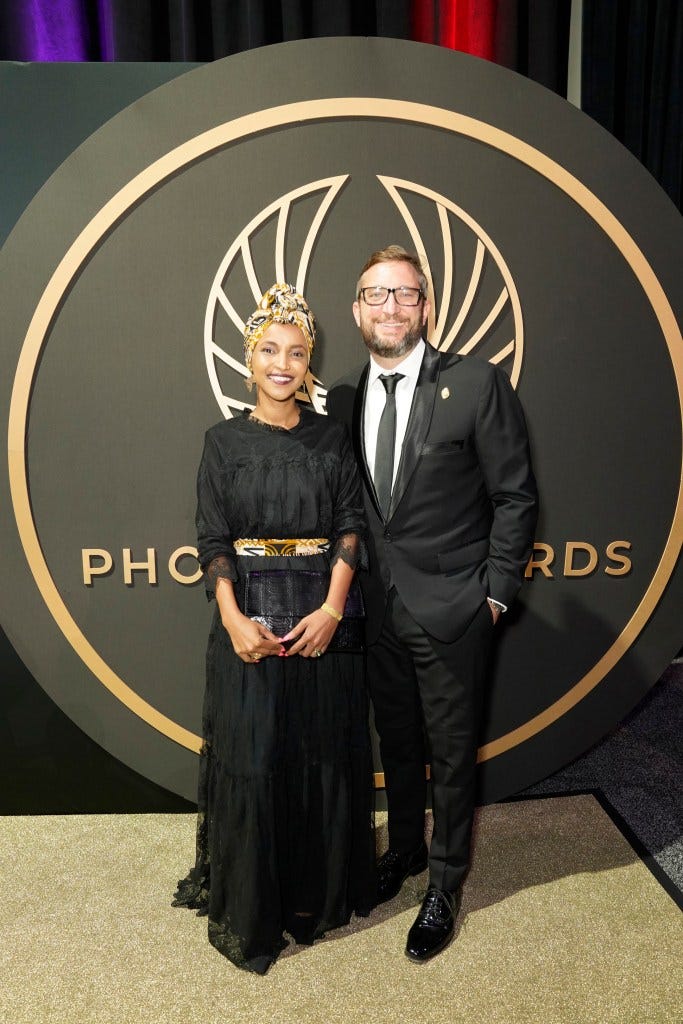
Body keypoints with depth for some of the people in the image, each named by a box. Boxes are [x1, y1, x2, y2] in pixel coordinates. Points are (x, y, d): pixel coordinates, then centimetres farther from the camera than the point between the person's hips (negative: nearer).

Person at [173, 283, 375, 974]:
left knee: (324, 752, 10)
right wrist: (233, 618, -18)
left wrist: (332, 609, -14)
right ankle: (250, 907, 26)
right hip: (249, 616, -1)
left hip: (322, 616, 2)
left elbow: (351, 526, -1)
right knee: (251, 756, 5)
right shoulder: (224, 441, 2)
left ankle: (319, 889, 33)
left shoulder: (331, 438, 5)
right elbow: (212, 539, -3)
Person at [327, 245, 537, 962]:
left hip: (451, 608, -4)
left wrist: (495, 593, -9)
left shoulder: (477, 384, -11)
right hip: (378, 607, 5)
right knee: (396, 740, 22)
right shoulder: (343, 397, 3)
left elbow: (515, 496, -8)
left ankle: (445, 883, 36)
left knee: (450, 750, 13)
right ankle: (405, 848, 47)